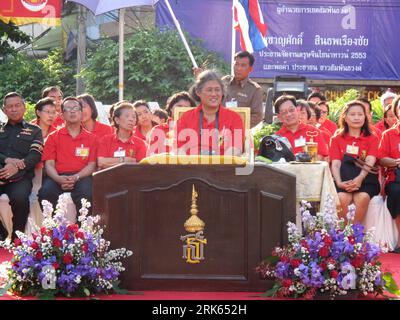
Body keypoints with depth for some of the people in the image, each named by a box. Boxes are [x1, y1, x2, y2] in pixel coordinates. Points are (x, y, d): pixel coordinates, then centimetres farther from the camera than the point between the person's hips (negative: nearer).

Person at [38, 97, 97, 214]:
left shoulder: (91, 138, 16)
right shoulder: (53, 137, 18)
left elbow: (92, 165, 7)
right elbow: (49, 164, 8)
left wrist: (76, 177, -13)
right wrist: (58, 179, -15)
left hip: (81, 177, -1)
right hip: (58, 177, 1)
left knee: (86, 193, -36)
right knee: (45, 192, -32)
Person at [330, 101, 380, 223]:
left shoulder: (372, 138, 14)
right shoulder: (337, 139, 16)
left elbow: (369, 162, -4)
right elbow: (335, 164, 2)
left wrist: (359, 179, -25)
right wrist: (339, 183, -19)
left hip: (366, 180, 0)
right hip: (345, 180, 0)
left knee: (363, 198, -33)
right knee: (341, 198, -32)